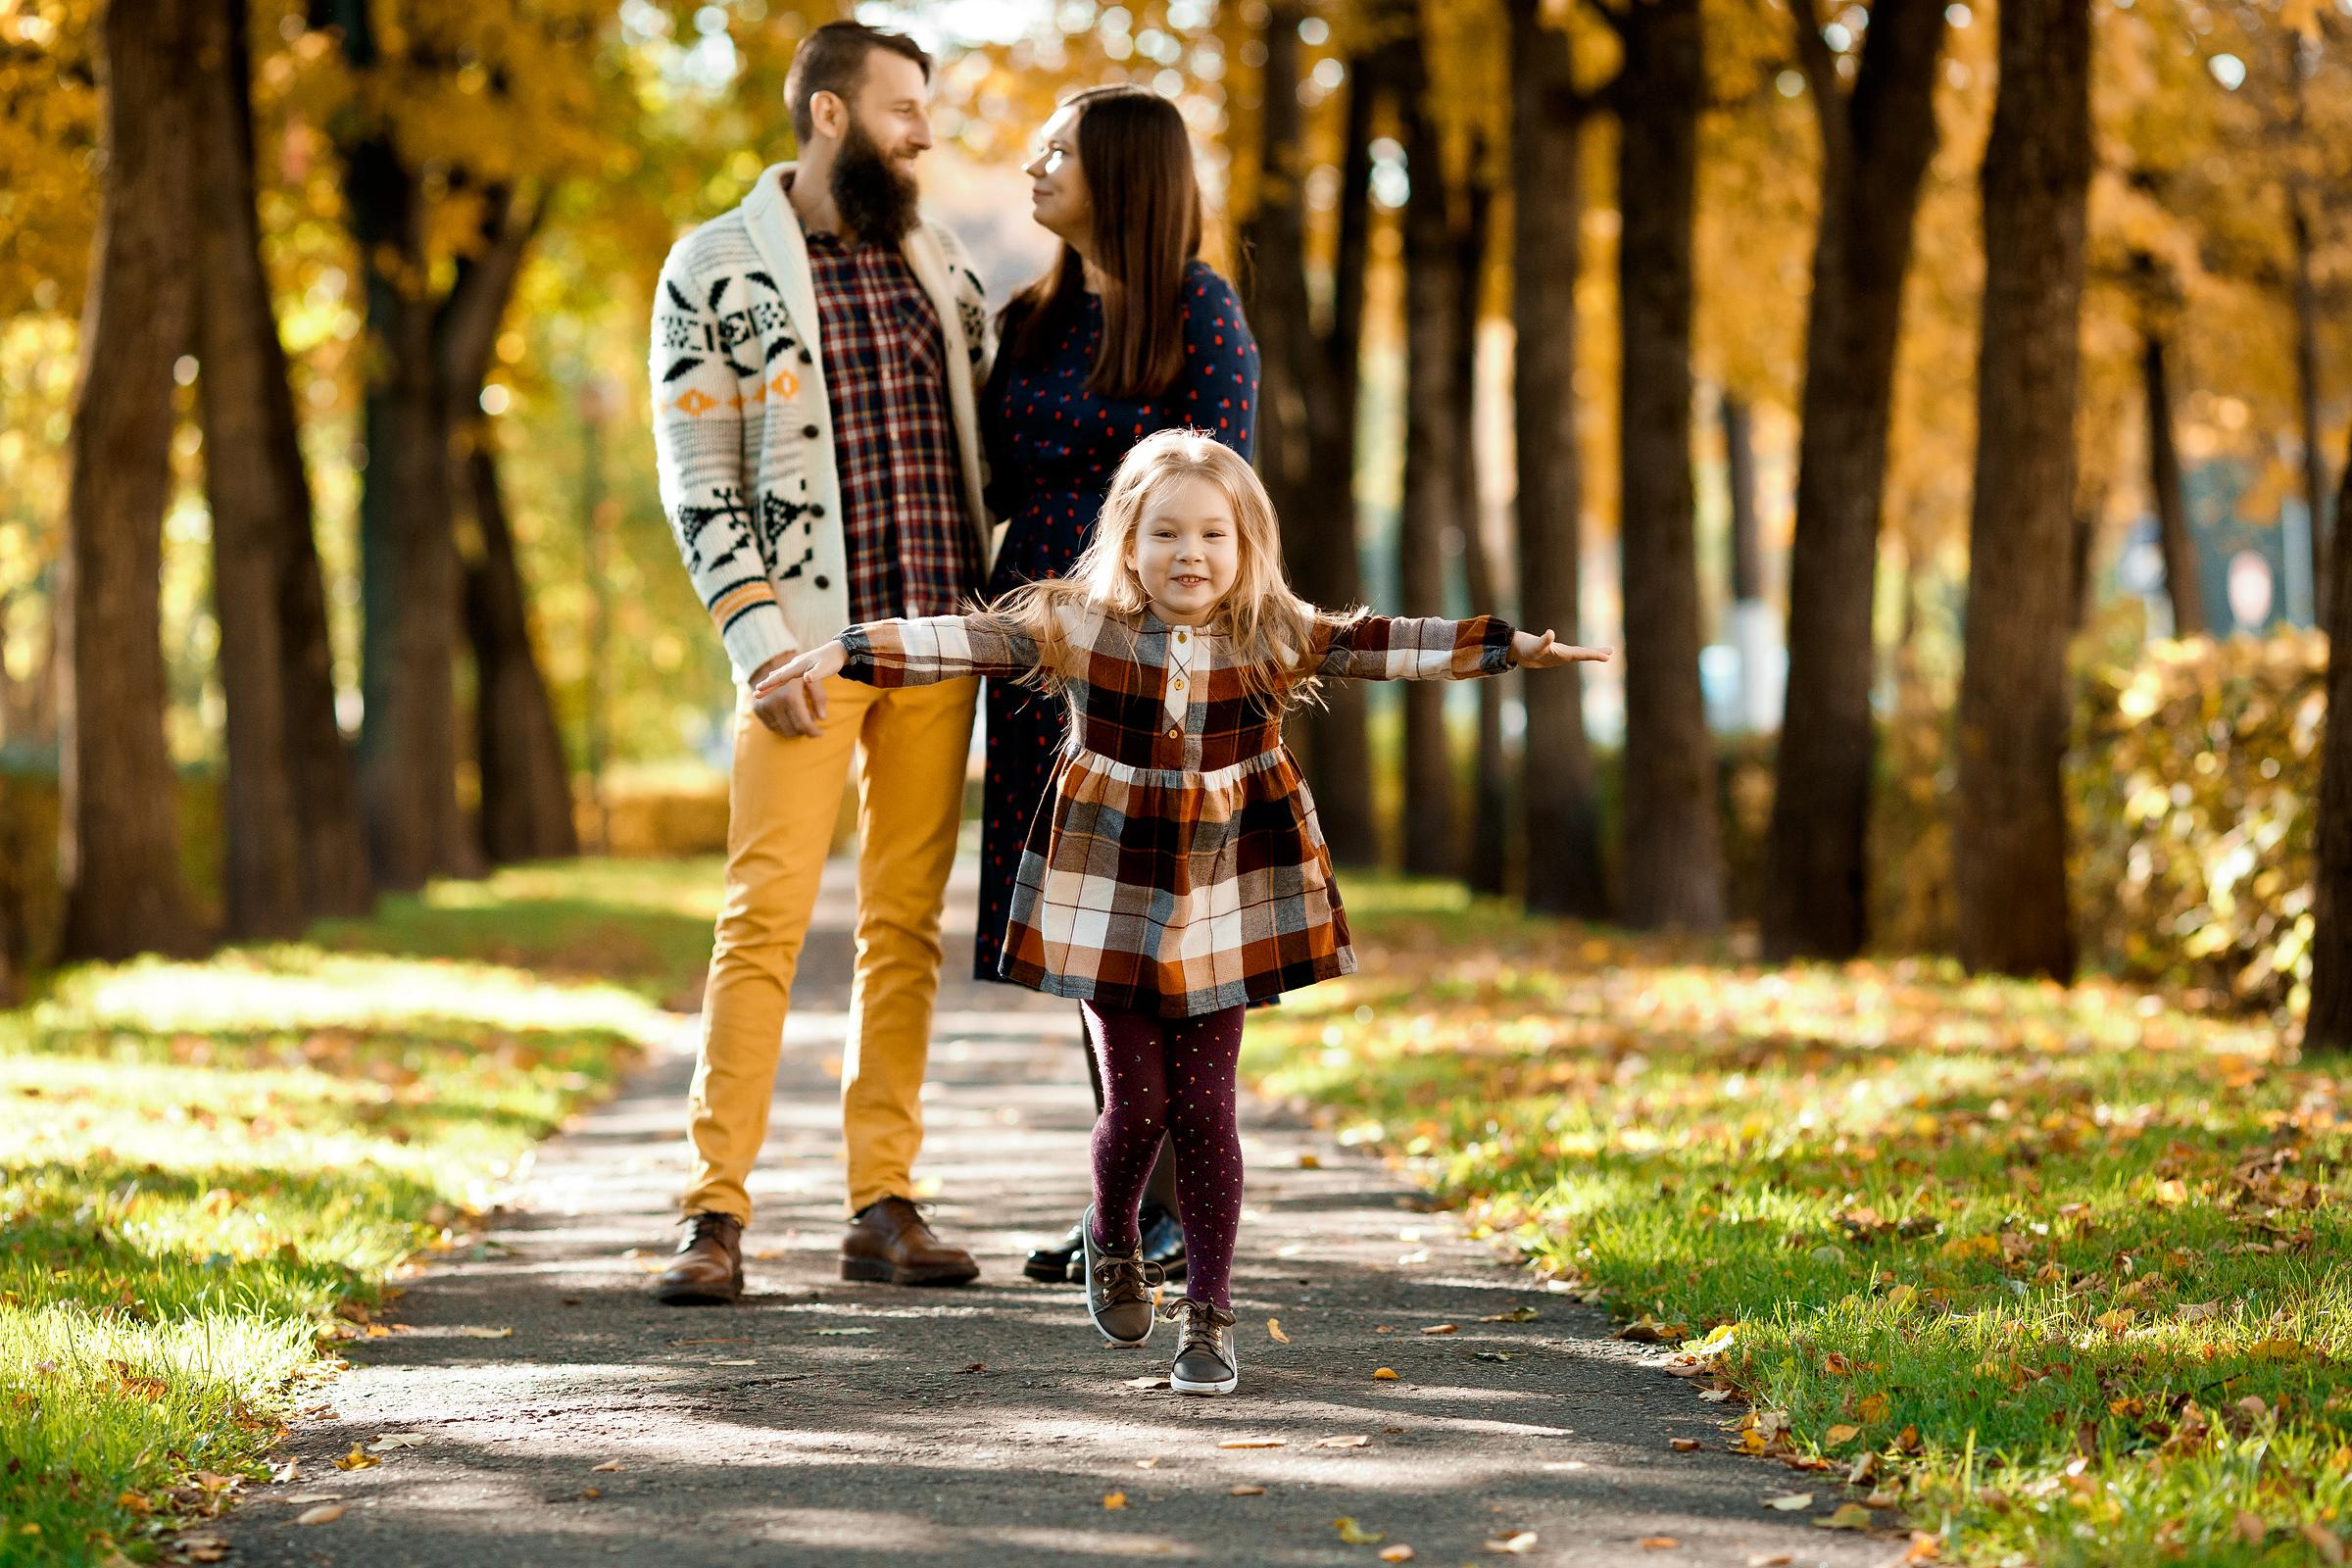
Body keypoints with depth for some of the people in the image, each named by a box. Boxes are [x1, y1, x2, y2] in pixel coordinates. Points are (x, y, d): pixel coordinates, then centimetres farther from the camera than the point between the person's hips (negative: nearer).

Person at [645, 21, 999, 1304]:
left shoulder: (938, 263, 13)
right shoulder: (717, 270, 0)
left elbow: (993, 433, 20)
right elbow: (696, 480, -5)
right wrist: (762, 643, -14)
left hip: (939, 633, 5)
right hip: (807, 641, -5)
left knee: (907, 923, 5)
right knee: (764, 916, -9)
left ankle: (883, 1206, 9)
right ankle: (715, 1216, -7)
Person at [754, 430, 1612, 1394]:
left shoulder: (1275, 637, -3)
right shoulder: (1078, 626, -7)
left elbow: (1386, 647, -7)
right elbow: (967, 642, -12)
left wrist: (1510, 648, -14)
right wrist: (847, 653, -20)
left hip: (1224, 907, 1)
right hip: (1110, 902, -1)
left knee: (1204, 1108, -1)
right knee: (1137, 1103, 0)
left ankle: (1208, 1315, 8)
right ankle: (1112, 1242, 32)